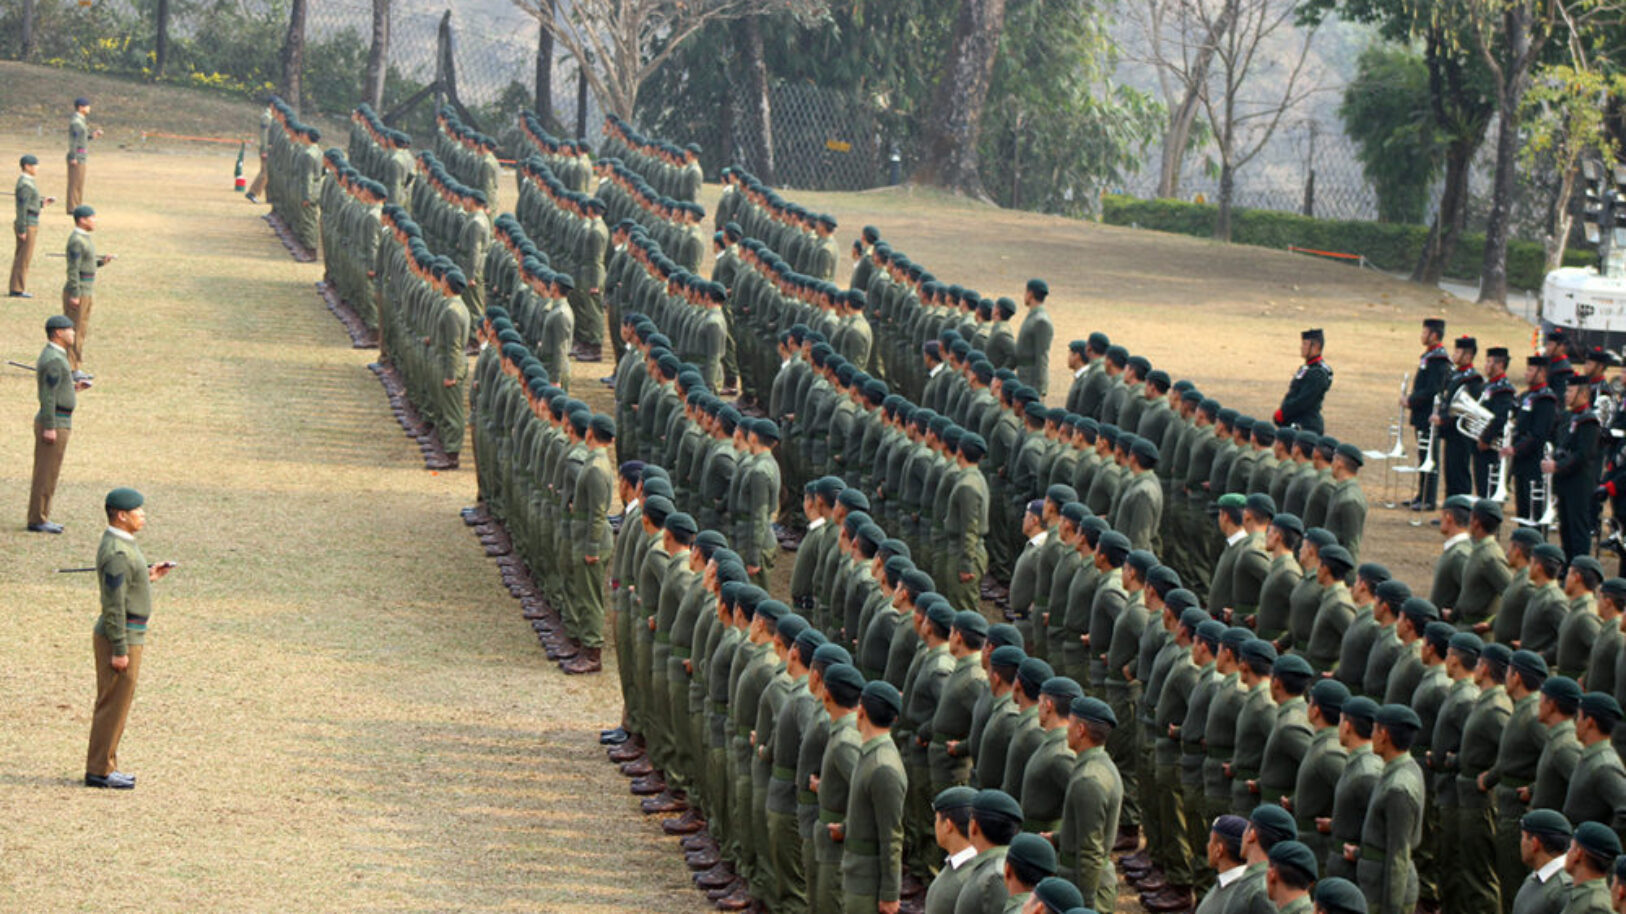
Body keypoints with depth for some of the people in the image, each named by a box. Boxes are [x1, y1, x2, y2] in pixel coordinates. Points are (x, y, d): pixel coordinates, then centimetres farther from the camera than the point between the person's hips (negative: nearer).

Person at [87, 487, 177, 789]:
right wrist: (119, 651, -22)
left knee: (114, 704, 15)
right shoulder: (117, 553, -21)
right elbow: (114, 603, -23)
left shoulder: (120, 543, 11)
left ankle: (105, 767, 22)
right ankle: (99, 771, 2)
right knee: (114, 704, -3)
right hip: (121, 636, -10)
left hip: (126, 635, 10)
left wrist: (148, 577, 11)